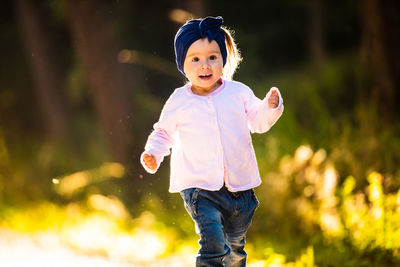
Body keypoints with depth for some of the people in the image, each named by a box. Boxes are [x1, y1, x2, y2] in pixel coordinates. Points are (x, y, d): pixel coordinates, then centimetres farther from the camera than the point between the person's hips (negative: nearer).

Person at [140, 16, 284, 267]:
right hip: (200, 188, -3)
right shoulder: (178, 102, -1)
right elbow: (164, 132, 14)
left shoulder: (238, 92, 2)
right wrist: (153, 153, -4)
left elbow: (258, 122, 14)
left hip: (239, 187, 3)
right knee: (213, 243, -22)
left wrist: (271, 107, -5)